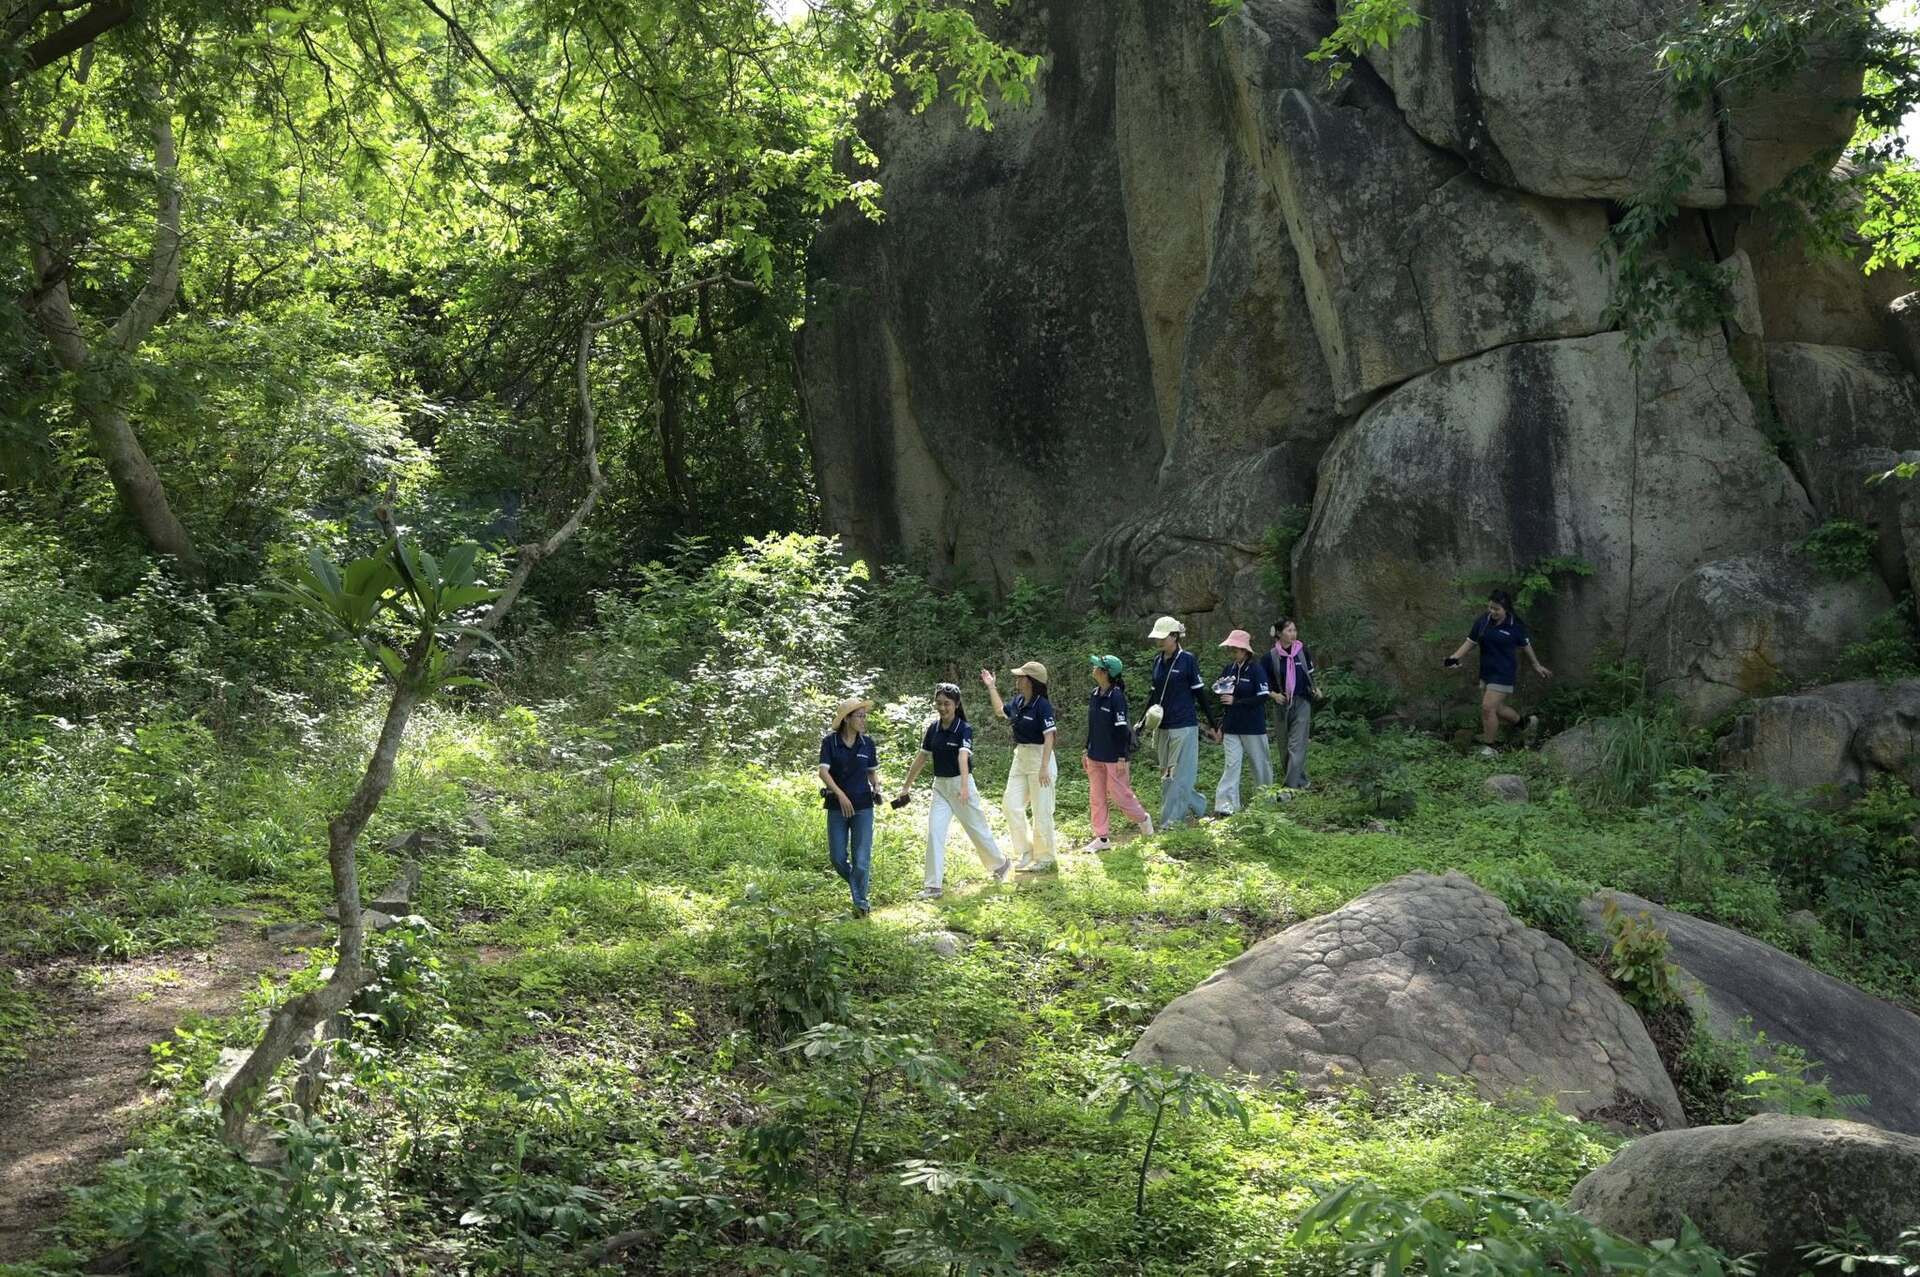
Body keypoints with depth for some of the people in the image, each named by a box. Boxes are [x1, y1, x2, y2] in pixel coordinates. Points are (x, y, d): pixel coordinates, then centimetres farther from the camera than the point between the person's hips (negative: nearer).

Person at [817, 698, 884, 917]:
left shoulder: (867, 743, 4)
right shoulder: (830, 741, -5)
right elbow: (823, 771, -13)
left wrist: (876, 786, -5)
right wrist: (841, 794, -23)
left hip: (863, 806, 1)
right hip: (837, 806, -1)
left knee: (861, 857, -3)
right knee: (837, 857, 2)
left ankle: (861, 902, 7)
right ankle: (859, 883, 29)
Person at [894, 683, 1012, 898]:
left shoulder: (964, 729, -15)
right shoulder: (933, 728, 2)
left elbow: (963, 757, -31)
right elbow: (922, 757, 10)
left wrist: (964, 787, -45)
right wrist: (906, 786, 12)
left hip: (960, 783, -5)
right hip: (940, 786, 5)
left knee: (978, 829, 10)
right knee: (934, 832, -8)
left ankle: (1001, 864, 37)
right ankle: (933, 886, -7)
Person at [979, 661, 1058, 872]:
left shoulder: (1042, 705, -18)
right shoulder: (1017, 702, 6)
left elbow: (1049, 738, -22)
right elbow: (999, 709, 29)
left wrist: (1045, 768, -27)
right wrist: (991, 686, 27)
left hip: (1039, 758, -8)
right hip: (1020, 758, 8)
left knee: (1041, 810, 0)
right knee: (1012, 805, 8)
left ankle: (1044, 858, 14)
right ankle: (1027, 852, 21)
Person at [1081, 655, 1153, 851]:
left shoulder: (1116, 696, -17)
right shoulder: (1095, 695, 6)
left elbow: (1122, 728, -17)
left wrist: (1122, 757, -17)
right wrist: (1087, 750, 17)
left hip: (1113, 756, -8)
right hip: (1095, 756, 8)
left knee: (1118, 792, 1)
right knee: (1096, 796, 8)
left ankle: (1142, 819, 28)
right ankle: (1102, 838, 14)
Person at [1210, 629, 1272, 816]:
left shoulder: (1256, 670, -12)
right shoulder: (1229, 669, 7)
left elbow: (1263, 697, -17)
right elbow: (1219, 690, 19)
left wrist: (1235, 701, -19)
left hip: (1253, 726, -5)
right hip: (1232, 726, 5)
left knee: (1260, 761, 11)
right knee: (1231, 763, -3)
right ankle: (1226, 804, -9)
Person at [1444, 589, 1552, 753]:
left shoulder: (1515, 625, -10)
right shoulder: (1482, 621, -2)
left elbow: (1525, 646, 5)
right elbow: (1470, 642, 3)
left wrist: (1536, 665, 18)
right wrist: (1454, 658, -10)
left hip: (1504, 673, -6)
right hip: (1486, 671, 6)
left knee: (1488, 708, -12)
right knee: (1496, 708, 15)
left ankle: (1488, 747, 2)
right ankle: (1527, 721, 40)